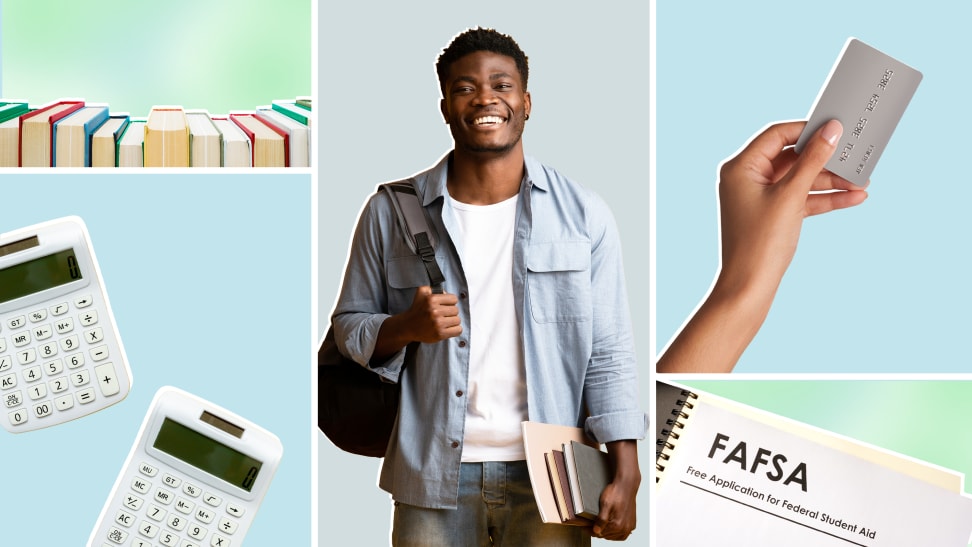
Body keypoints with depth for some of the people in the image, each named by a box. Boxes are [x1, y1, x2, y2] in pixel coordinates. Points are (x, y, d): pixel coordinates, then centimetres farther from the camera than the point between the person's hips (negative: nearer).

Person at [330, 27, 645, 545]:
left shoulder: (584, 216, 1)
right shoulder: (391, 212, 2)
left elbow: (608, 355, 1)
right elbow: (349, 324, 9)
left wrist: (626, 474, -6)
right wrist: (405, 327, -13)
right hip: (433, 479, 0)